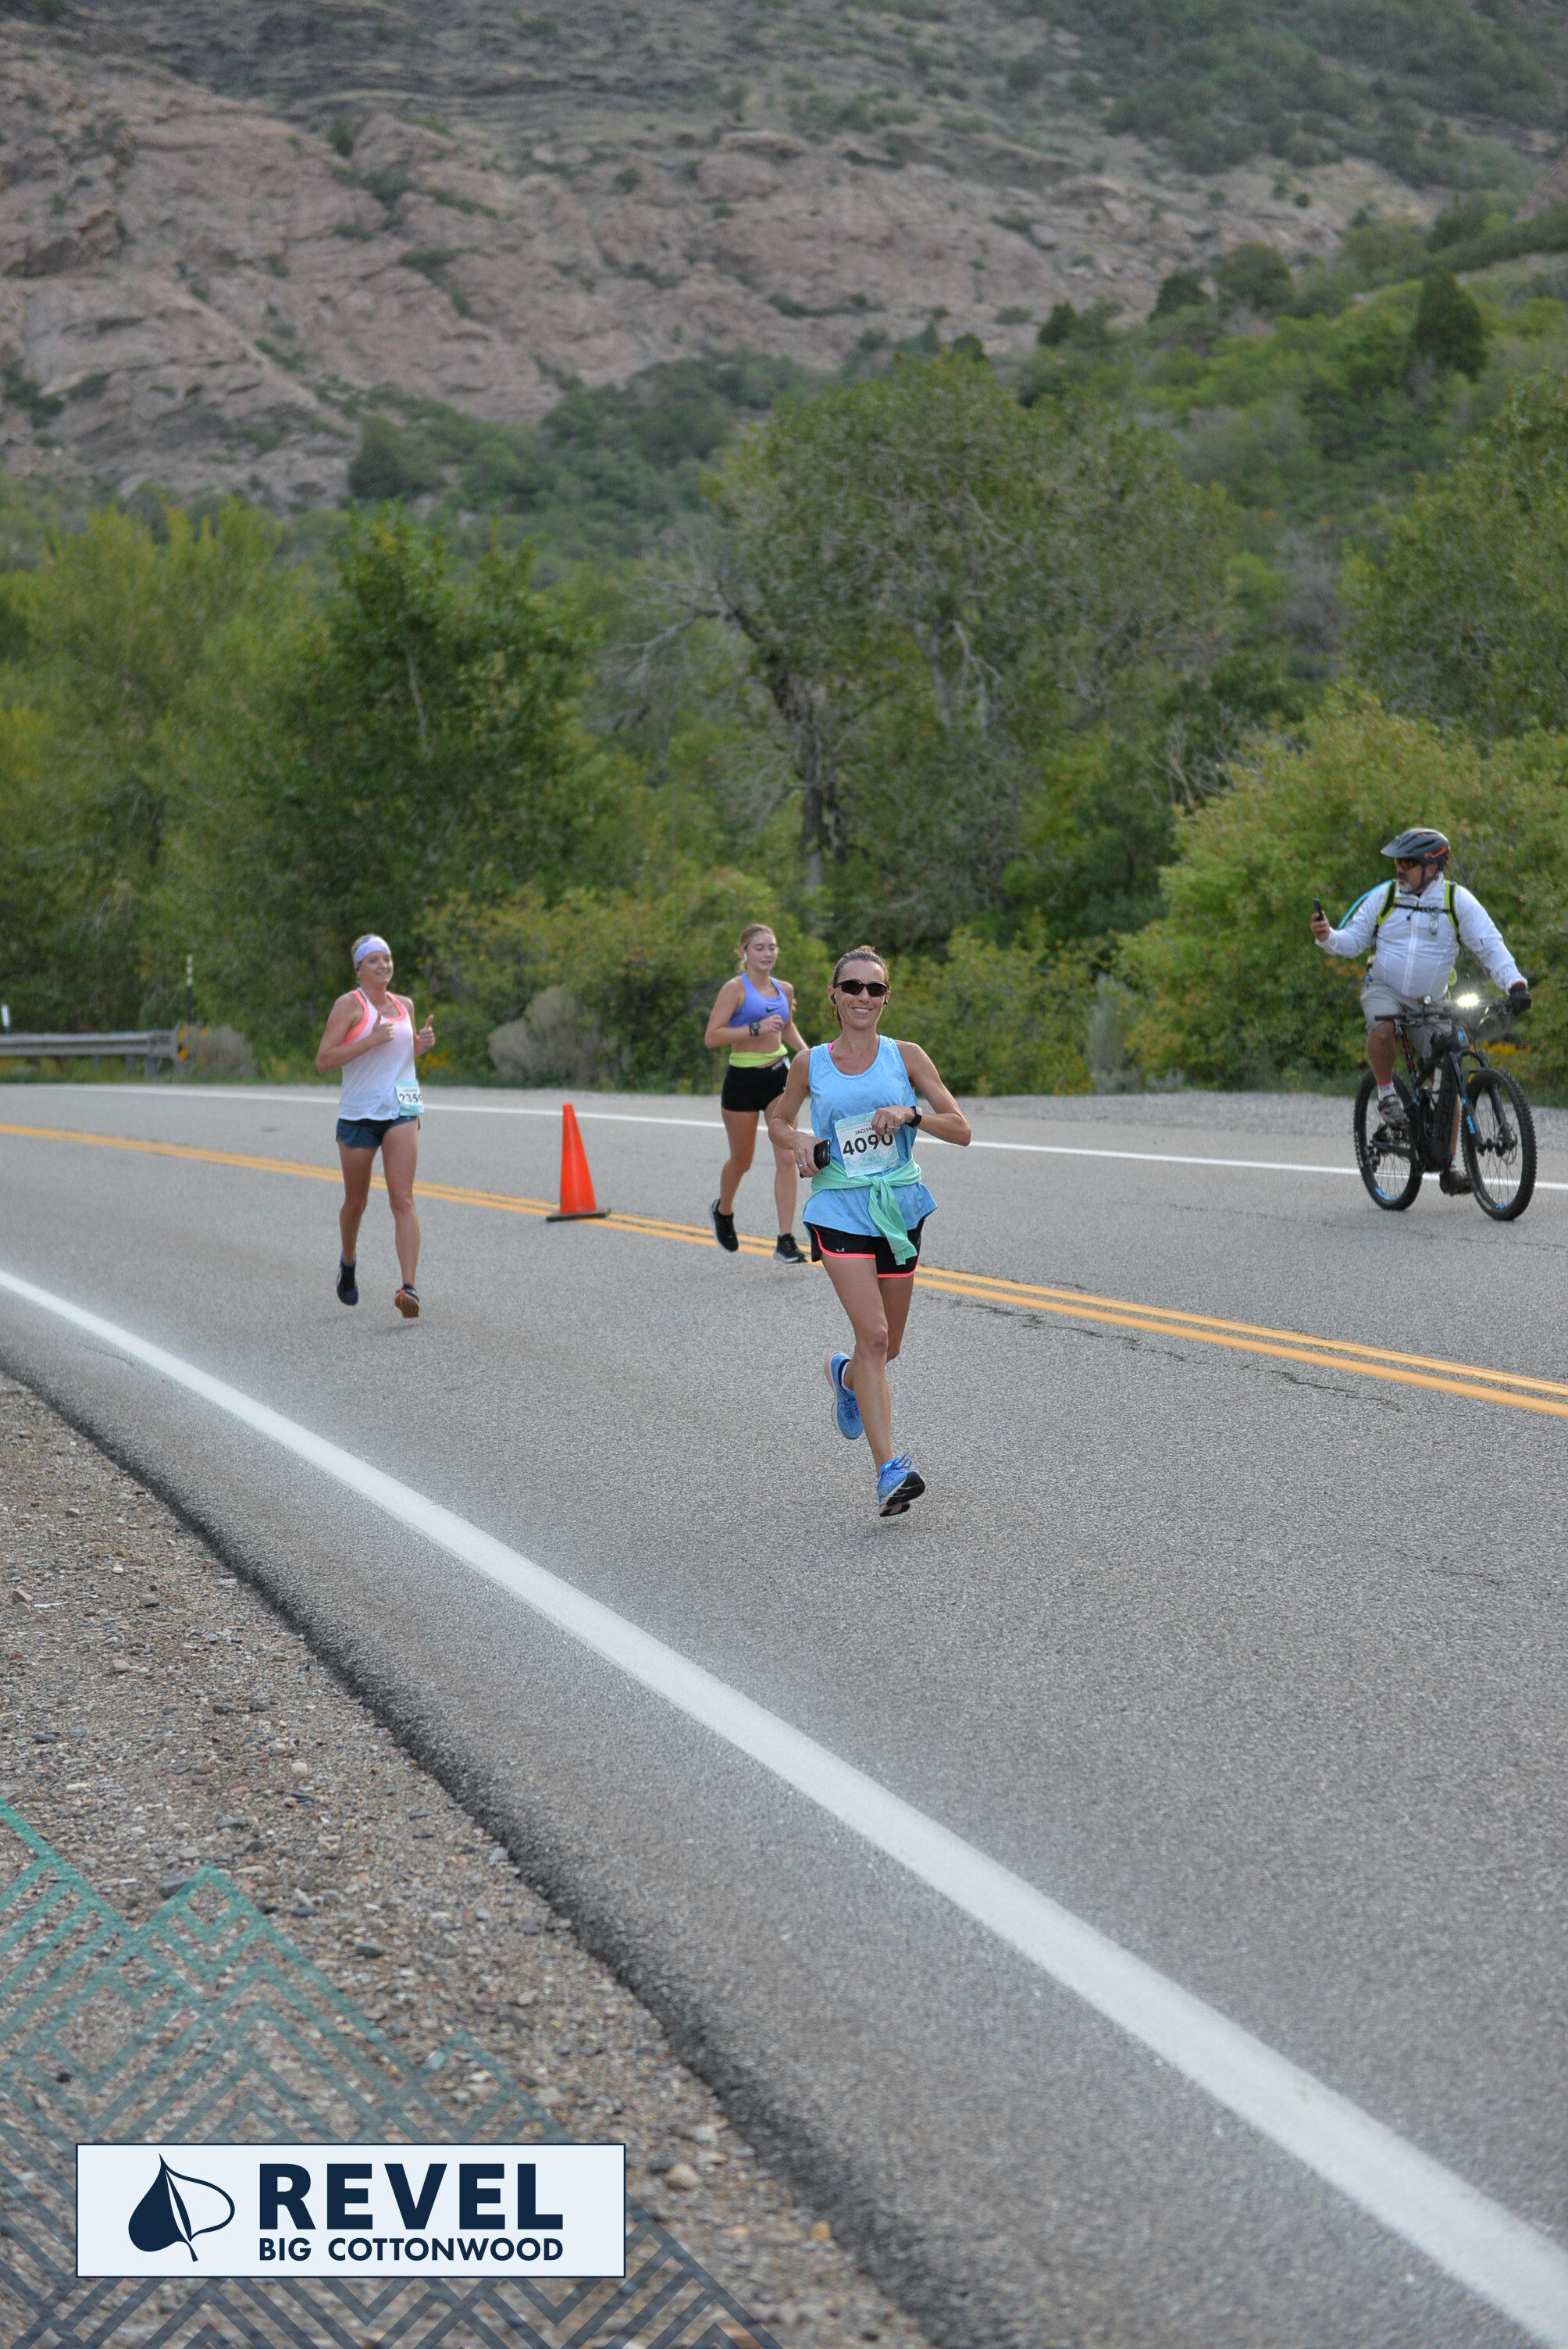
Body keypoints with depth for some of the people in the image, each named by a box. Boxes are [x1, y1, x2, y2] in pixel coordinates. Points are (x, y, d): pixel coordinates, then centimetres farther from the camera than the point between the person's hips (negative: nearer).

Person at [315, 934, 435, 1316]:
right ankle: (348, 1262, 42)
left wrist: (422, 1042, 6)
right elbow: (323, 1061, -13)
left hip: (401, 1112, 2)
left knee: (402, 1200, -13)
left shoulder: (404, 1005, 11)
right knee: (356, 1202, 12)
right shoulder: (349, 1004, -5)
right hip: (358, 1112, -2)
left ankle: (409, 1288, -22)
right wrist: (370, 1040, -21)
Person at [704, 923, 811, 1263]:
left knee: (787, 1158, -8)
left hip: (779, 1076, 4)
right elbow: (712, 1037, -19)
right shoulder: (735, 989, -11)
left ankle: (786, 1242, -7)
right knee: (741, 1160, 11)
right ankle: (723, 1210, 43)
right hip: (743, 1079, -4)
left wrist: (806, 1053, 9)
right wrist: (756, 1029, -26)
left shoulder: (784, 989, 7)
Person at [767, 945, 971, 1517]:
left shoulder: (906, 1057, 1)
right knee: (873, 1334, -17)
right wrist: (798, 1142, -4)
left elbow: (960, 1129, -1)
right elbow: (777, 1119, 18)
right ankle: (890, 1471, -17)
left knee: (888, 1346, 12)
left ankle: (844, 1374, 49)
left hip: (899, 1206, 2)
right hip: (839, 1208, -2)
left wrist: (909, 1113, -19)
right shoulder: (810, 1065, 2)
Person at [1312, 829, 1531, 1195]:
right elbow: (1353, 940, 1)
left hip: (1430, 1004, 1)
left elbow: (1489, 944, -11)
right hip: (1384, 989, -1)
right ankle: (1387, 1094, -12)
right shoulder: (1383, 897, -4)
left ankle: (1450, 1164, 5)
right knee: (1382, 1026, -37)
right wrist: (1328, 937, -22)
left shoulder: (1457, 900, -8)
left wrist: (1515, 983, -25)